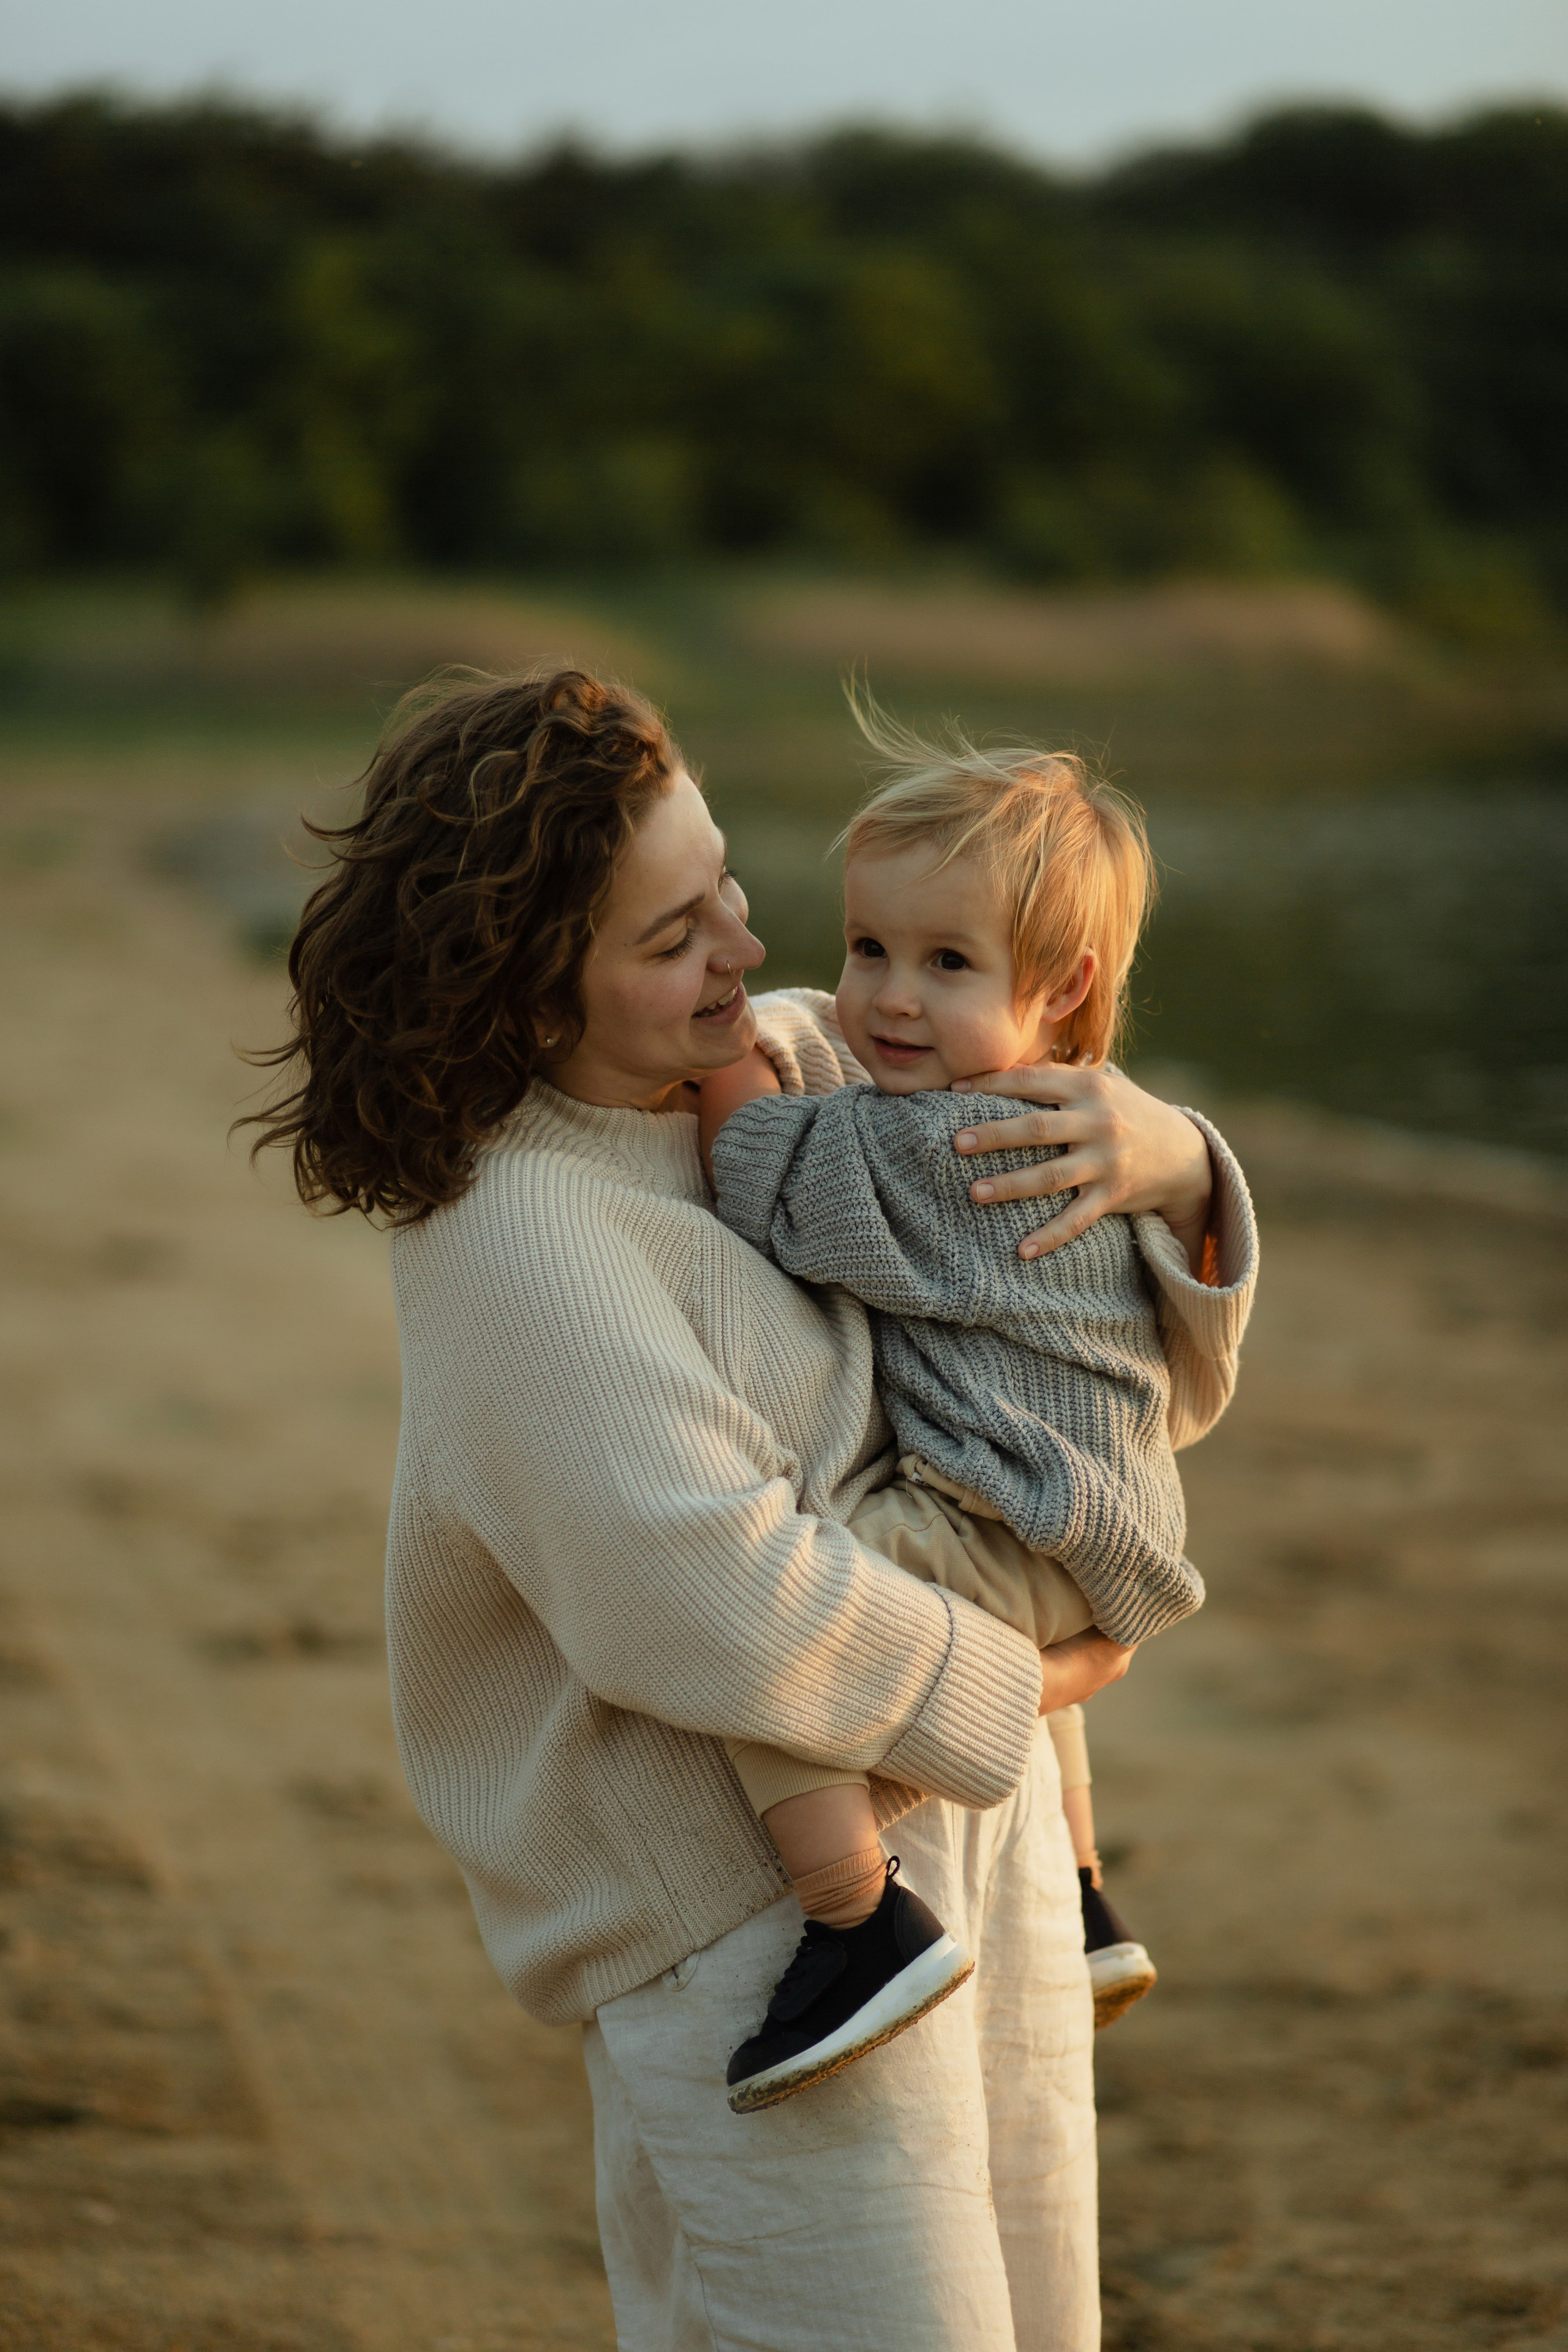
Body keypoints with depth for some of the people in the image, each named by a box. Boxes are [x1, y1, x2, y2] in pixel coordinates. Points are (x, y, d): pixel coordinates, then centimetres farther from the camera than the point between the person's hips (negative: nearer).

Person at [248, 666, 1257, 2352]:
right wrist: (1010, 1680, -15)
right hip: (752, 1890, -8)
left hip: (969, 1798, 8)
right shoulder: (521, 1227, -19)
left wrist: (1168, 1162, -11)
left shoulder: (795, 1062, 5)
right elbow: (713, 1597, -29)